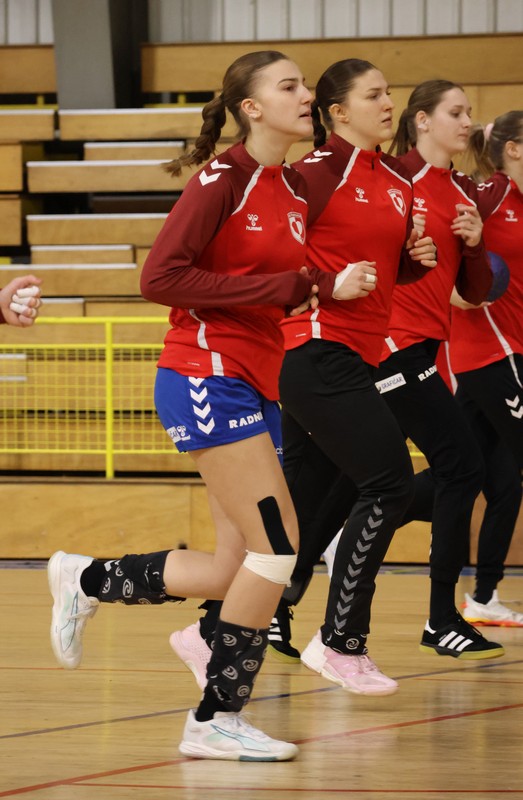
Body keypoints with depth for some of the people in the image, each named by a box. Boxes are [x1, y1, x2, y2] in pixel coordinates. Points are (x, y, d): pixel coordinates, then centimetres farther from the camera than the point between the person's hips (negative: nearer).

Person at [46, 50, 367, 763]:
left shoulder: (296, 188, 12)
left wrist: (325, 286, -4)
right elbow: (160, 278, -18)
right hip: (206, 377, -8)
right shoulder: (223, 179, -11)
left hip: (258, 388, 9)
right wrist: (276, 287, -18)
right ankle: (217, 719, -4)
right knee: (278, 545, -13)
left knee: (236, 571, 9)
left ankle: (86, 581, 29)